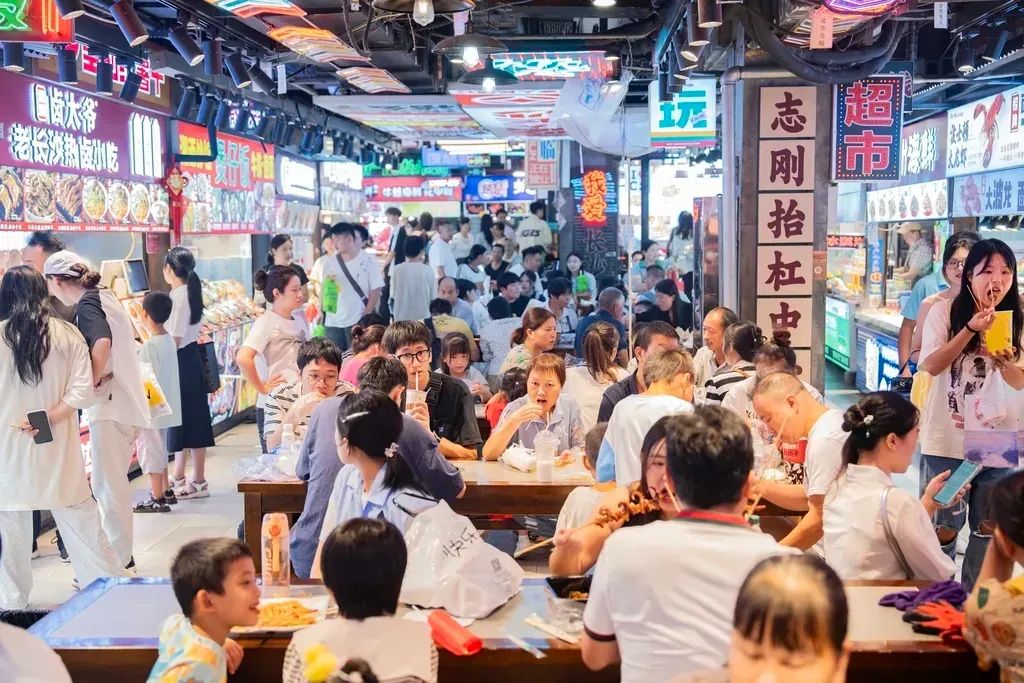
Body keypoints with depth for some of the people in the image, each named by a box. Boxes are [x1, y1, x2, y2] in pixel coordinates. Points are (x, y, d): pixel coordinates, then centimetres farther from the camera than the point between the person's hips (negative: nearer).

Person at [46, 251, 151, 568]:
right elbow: (132, 343, 22)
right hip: (128, 401, 10)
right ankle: (121, 556, 24)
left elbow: (101, 343, -31)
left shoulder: (86, 305, -12)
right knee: (109, 483, 17)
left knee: (109, 487, -3)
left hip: (110, 405, -10)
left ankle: (118, 562, 4)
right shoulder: (106, 297, 16)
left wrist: (92, 382, -19)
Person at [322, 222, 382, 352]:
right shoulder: (331, 263, 7)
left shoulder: (367, 260, -3)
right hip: (333, 322, 4)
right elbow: (324, 290, 13)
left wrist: (367, 314, -10)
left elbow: (376, 289, -3)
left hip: (358, 321, -4)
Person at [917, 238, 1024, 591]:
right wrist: (970, 330, -26)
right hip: (946, 442, -3)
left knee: (988, 529, 14)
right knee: (942, 525, 10)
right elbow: (929, 365, -16)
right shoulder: (944, 312, -6)